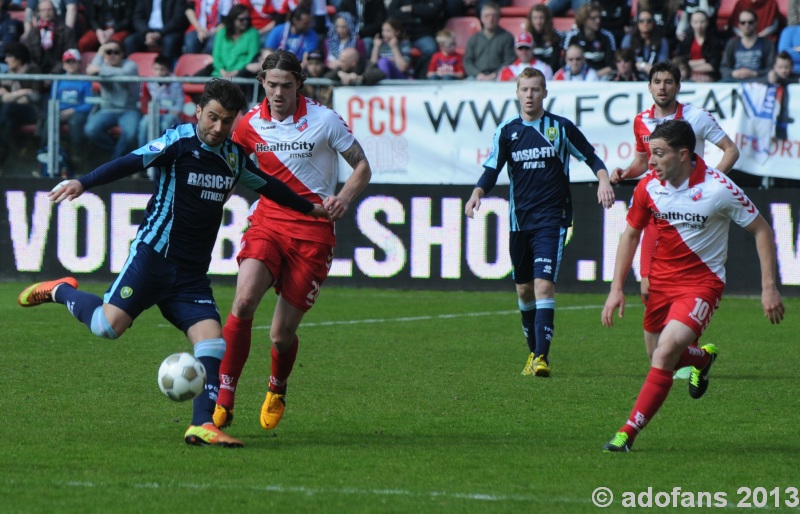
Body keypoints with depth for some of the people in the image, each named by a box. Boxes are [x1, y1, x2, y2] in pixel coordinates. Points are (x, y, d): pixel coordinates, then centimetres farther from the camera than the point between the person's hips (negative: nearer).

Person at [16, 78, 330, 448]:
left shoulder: (235, 158, 13)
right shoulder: (179, 143, -8)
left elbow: (268, 186, 30)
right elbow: (131, 163, -18)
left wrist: (311, 209, 42)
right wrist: (84, 183, -31)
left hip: (192, 274, 6)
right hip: (154, 255, -6)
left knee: (213, 344, -10)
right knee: (108, 326, -18)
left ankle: (202, 425, -8)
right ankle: (61, 292, 11)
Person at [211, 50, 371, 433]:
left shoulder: (324, 120, -5)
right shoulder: (251, 123, 3)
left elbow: (362, 167, 2)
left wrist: (344, 198, -17)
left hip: (313, 232, -2)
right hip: (267, 222, 2)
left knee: (282, 335, -1)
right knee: (244, 301, -25)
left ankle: (277, 391, 35)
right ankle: (223, 402, -20)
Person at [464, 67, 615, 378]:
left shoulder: (561, 128, -1)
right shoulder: (507, 131, 6)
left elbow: (591, 157, 7)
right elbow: (491, 170, 6)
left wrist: (603, 180, -11)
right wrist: (477, 194, -12)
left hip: (551, 220, -4)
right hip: (519, 220, 4)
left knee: (544, 285, -17)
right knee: (524, 289, 11)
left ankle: (542, 357, -22)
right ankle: (533, 351, 28)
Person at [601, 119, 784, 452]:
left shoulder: (718, 188, -19)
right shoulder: (648, 187, -7)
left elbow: (761, 230, -8)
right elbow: (631, 234, 8)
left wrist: (769, 287, -11)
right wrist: (616, 288, 1)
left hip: (702, 283, -5)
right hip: (661, 280, 5)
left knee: (666, 351, -23)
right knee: (660, 356, 12)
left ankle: (629, 433, -17)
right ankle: (703, 358, 48)